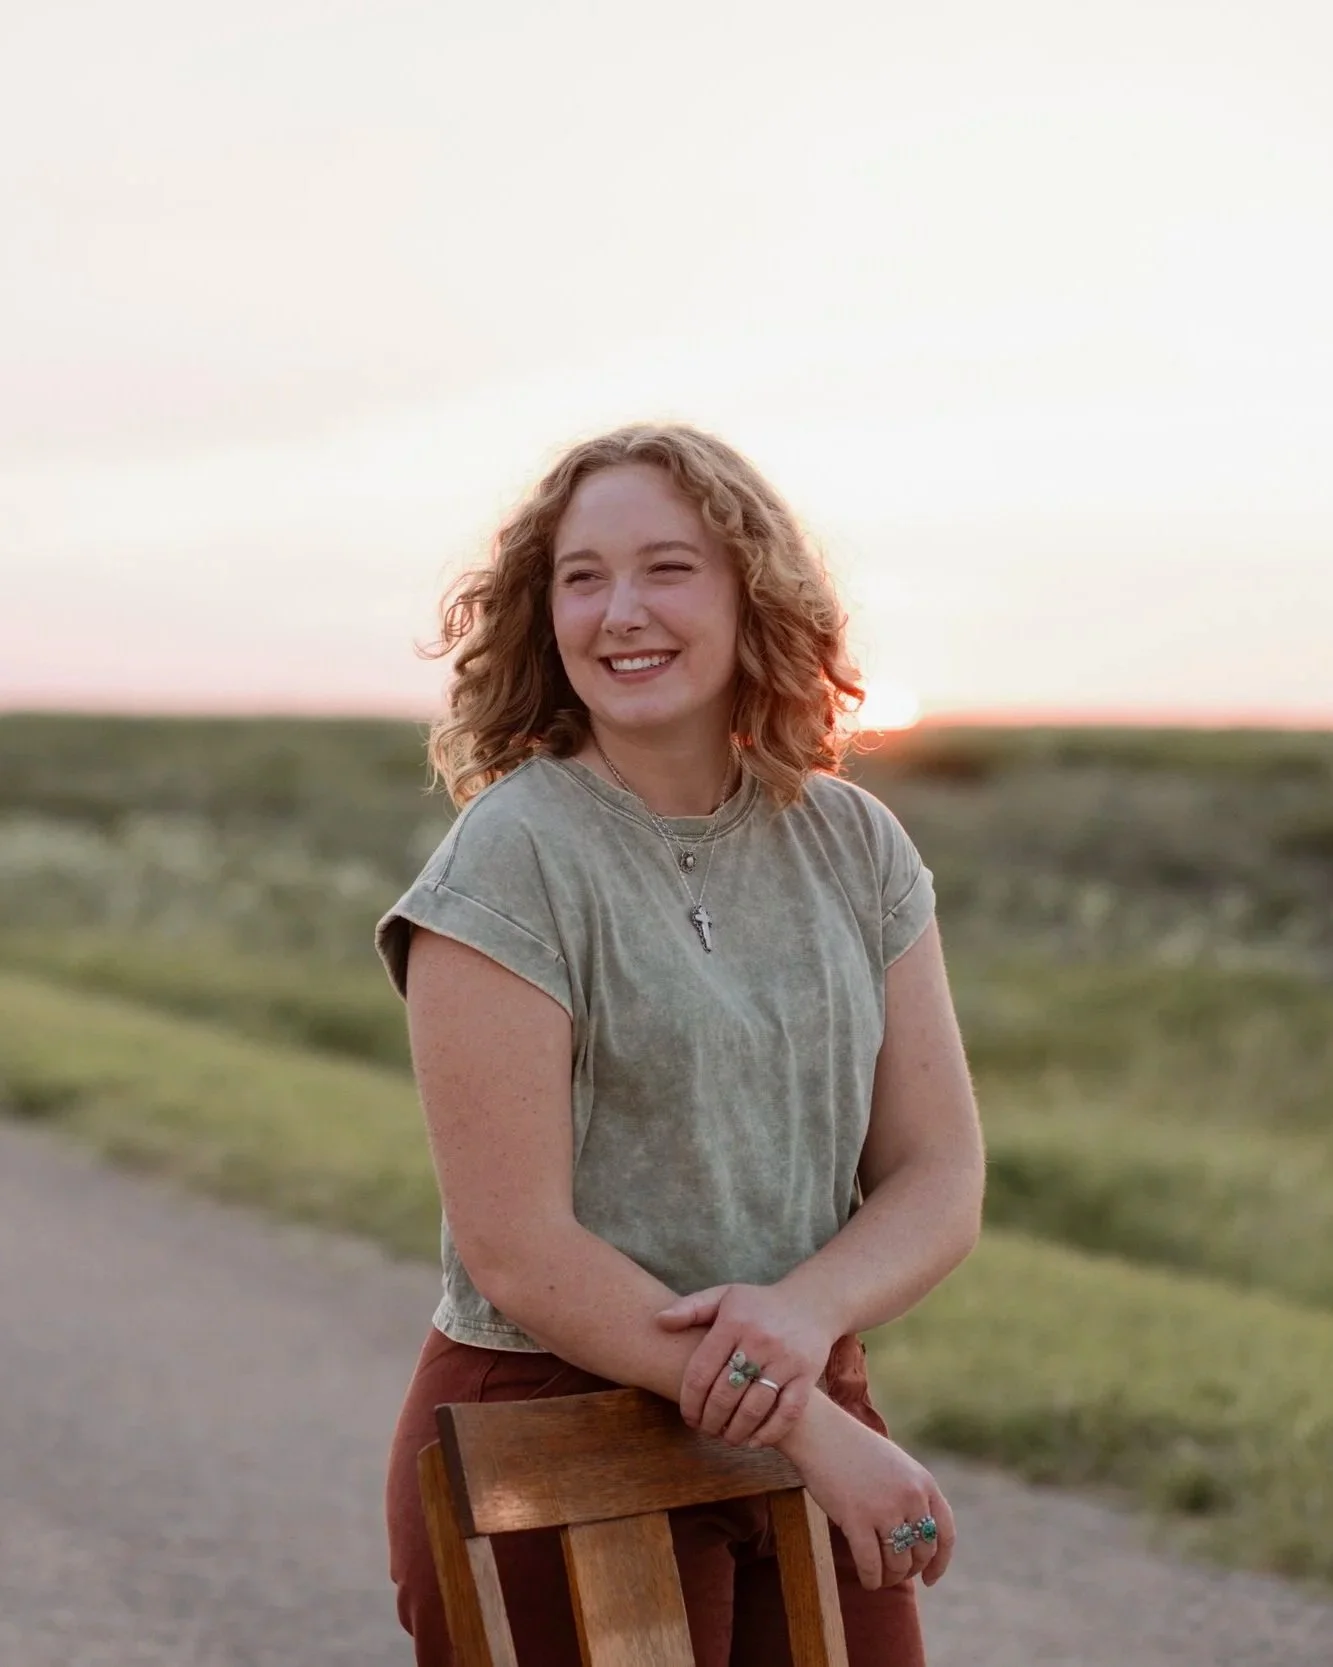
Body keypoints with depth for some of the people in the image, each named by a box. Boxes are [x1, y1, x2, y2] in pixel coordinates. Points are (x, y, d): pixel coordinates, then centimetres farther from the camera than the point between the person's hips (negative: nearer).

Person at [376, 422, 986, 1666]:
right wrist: (812, 1428, -17)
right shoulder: (511, 860, -12)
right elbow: (516, 1251, -16)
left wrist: (805, 1311, -19)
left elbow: (941, 1181, 1)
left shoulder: (853, 843, 3)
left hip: (813, 1418, 5)